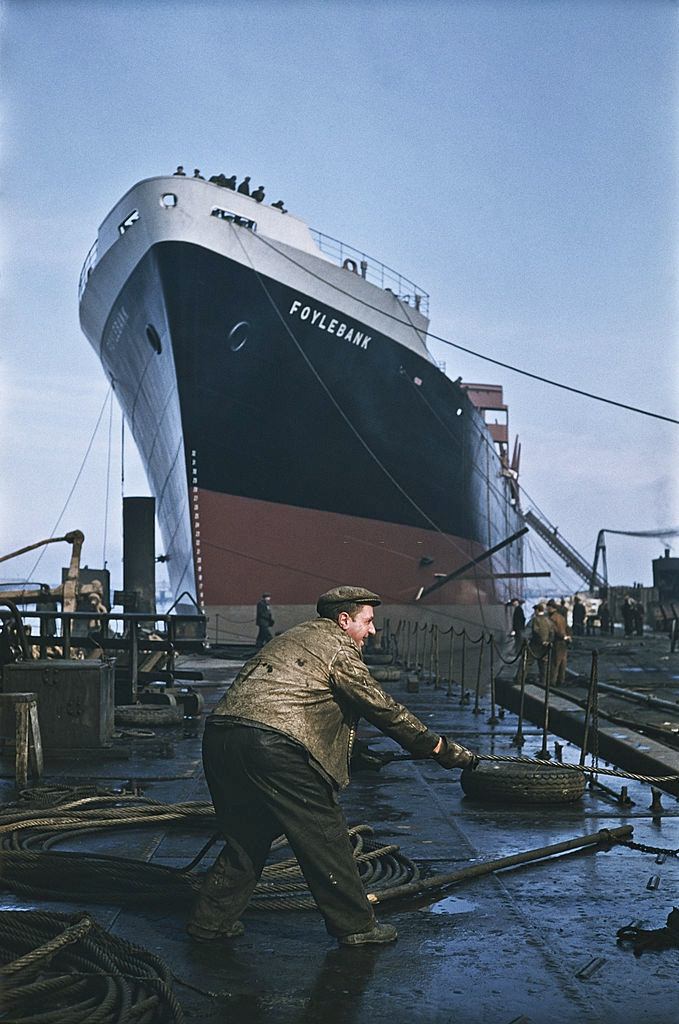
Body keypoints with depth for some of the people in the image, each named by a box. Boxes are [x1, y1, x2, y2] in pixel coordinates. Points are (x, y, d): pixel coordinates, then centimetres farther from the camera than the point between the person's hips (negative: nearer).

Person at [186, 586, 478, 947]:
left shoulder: (290, 637, 29)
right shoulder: (337, 648, 3)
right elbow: (382, 708, 3)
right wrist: (440, 747, 9)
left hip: (219, 733, 8)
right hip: (272, 744, -8)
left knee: (246, 835, 22)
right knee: (323, 835, 6)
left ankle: (211, 920, 25)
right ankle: (355, 925, 15)